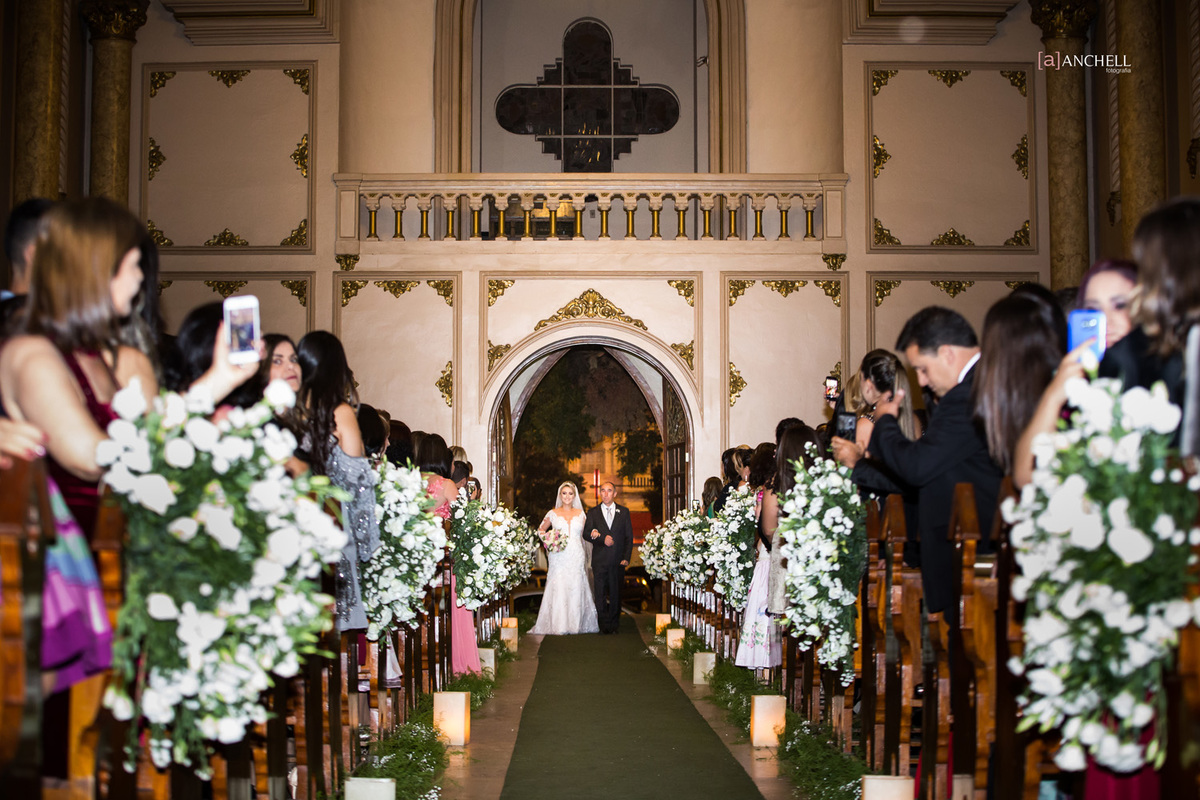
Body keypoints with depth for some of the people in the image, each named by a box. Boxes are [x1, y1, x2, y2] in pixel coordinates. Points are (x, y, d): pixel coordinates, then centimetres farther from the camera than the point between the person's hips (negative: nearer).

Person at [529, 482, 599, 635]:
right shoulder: (553, 513, 5)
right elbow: (541, 530, 13)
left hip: (576, 557, 2)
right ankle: (559, 626, -4)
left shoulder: (580, 513, 10)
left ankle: (576, 624, 9)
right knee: (559, 588, -7)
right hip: (559, 557, -2)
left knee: (576, 589, 1)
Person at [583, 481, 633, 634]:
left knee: (615, 594, 5)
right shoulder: (593, 512, 8)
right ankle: (604, 625, 4)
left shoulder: (623, 512, 9)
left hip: (617, 560, 0)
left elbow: (629, 536, 7)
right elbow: (586, 534, 1)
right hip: (599, 560, 0)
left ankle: (614, 624, 15)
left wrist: (626, 557, -3)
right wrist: (602, 539, -16)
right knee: (600, 594, -2)